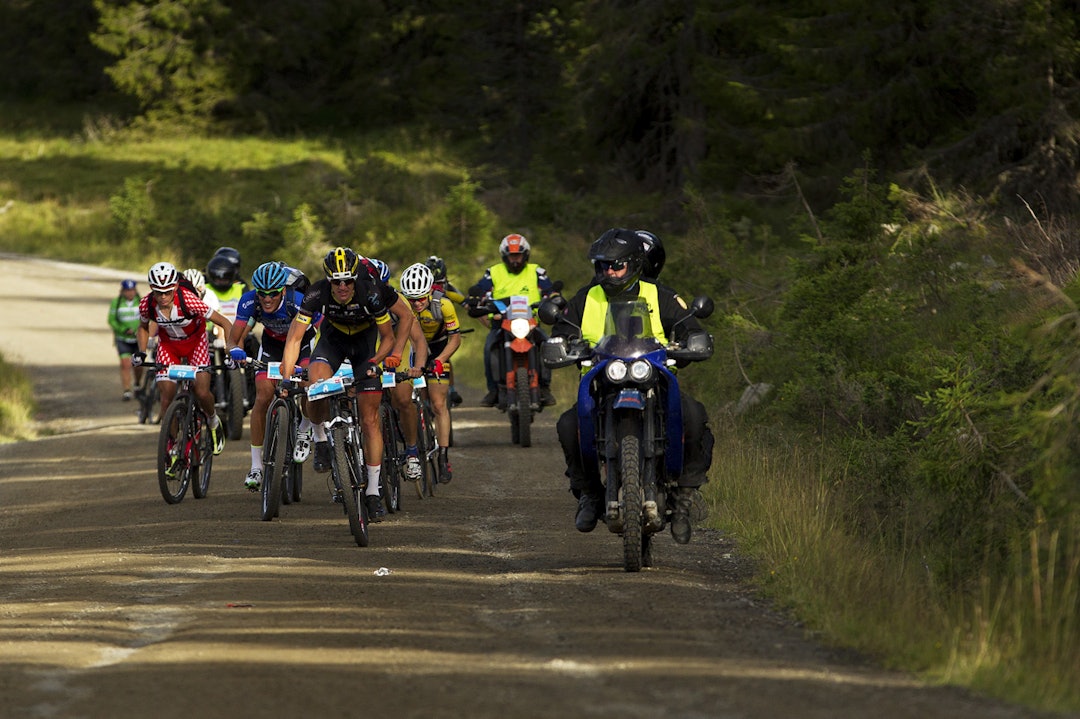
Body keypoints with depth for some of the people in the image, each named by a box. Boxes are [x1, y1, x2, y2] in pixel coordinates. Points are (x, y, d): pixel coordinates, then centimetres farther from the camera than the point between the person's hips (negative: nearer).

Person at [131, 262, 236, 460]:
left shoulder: (188, 300, -35)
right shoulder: (147, 304, -24)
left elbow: (225, 323, -28)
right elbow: (143, 327, 2)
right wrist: (141, 352, -13)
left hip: (195, 341, -2)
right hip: (168, 345, 3)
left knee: (202, 393, -16)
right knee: (167, 397, -10)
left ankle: (213, 422, 18)